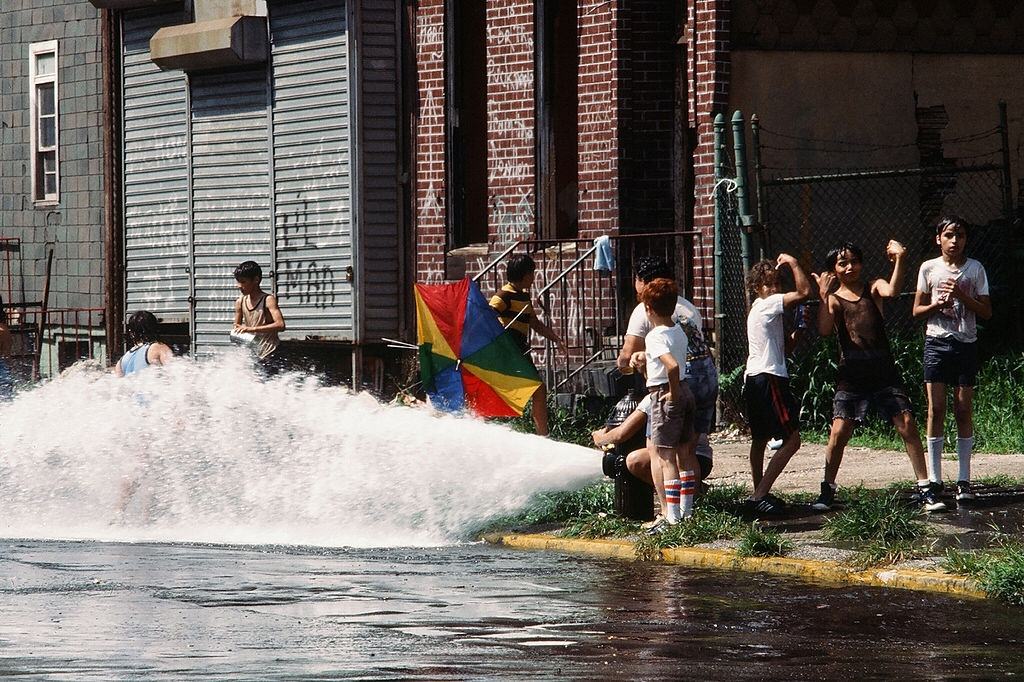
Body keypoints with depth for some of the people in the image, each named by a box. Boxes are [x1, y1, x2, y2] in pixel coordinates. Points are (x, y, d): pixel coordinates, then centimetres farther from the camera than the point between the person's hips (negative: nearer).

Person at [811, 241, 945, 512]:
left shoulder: (873, 289, 8)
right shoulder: (833, 299, 5)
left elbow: (892, 291, -17)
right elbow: (824, 330, -13)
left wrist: (900, 260, -29)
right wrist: (824, 297, -22)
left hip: (884, 372, 1)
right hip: (851, 375, -1)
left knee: (907, 426, -7)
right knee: (839, 432, -8)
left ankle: (926, 490, -2)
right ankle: (827, 491, 7)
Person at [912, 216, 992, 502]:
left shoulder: (975, 269, 5)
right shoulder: (929, 268, 6)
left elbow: (986, 312, 3)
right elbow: (917, 310, 9)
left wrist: (961, 295, -12)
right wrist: (939, 304, -11)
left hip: (966, 343, 0)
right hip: (937, 341, 0)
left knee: (964, 410, 0)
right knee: (936, 409, -4)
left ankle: (964, 480, 4)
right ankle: (934, 479, -1)